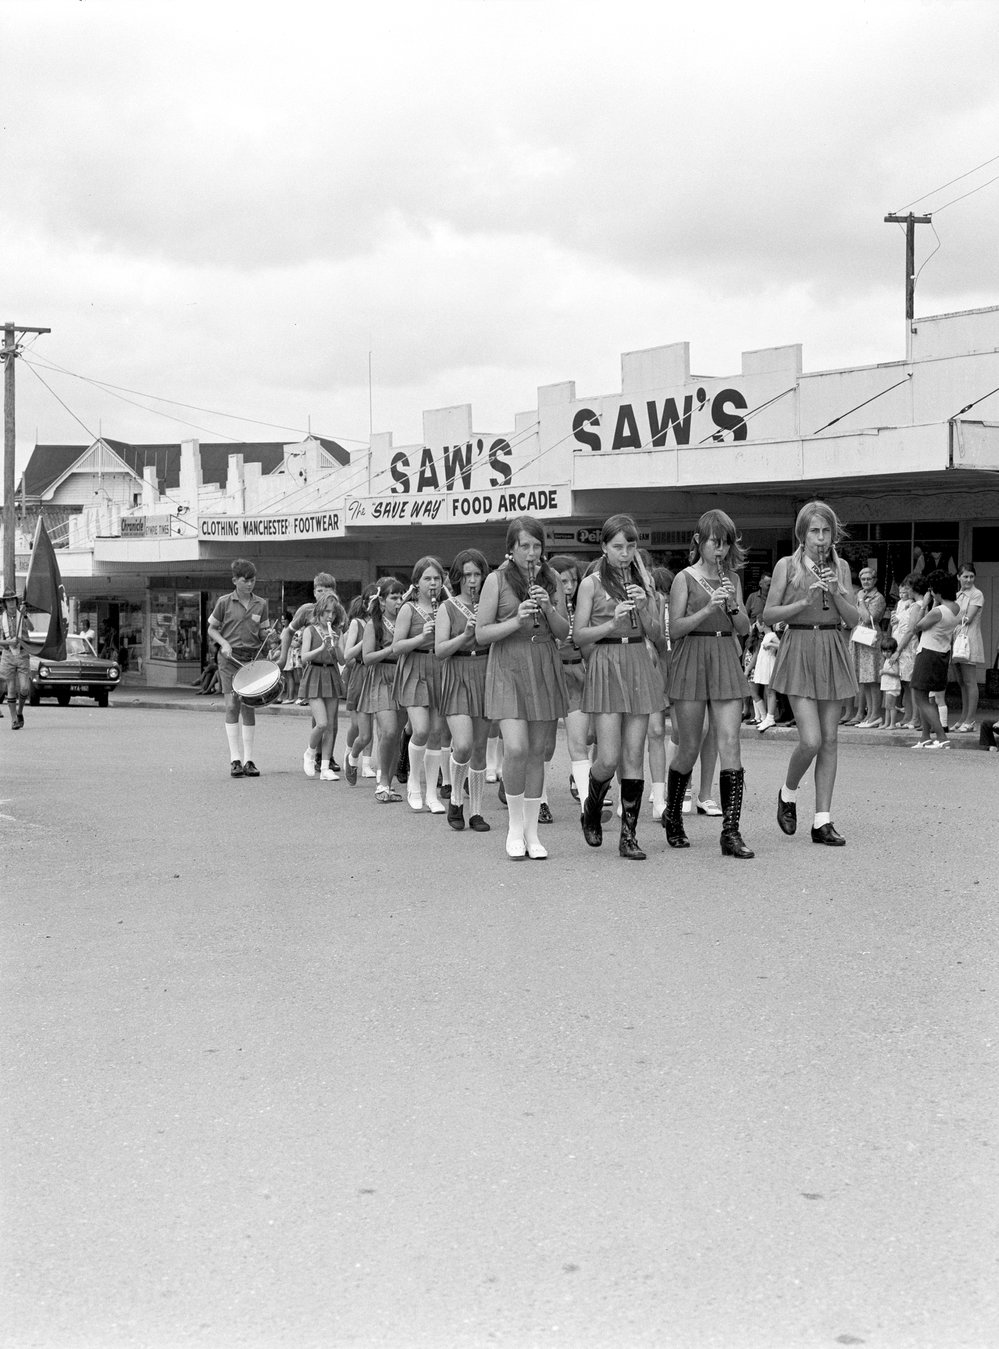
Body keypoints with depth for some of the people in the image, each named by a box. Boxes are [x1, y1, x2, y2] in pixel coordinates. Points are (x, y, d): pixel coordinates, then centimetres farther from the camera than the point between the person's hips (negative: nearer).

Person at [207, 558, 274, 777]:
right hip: (230, 659, -3)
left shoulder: (260, 604, 7)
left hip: (252, 658, 3)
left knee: (248, 707, 3)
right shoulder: (225, 602, 0)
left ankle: (248, 760, 7)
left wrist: (267, 633, -9)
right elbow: (212, 629, 7)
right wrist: (224, 643, -9)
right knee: (232, 705, -9)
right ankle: (235, 760, -9)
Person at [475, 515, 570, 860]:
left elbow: (564, 633, 8)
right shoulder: (497, 580, -2)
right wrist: (517, 620, -17)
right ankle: (514, 825, 4)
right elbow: (481, 634, -3)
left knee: (537, 751, 6)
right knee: (516, 749, -16)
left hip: (545, 669, 4)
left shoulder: (551, 580, 9)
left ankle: (531, 831, 15)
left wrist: (548, 609, -11)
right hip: (508, 668, -4)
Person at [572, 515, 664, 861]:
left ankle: (629, 835, 6)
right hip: (605, 667, -3)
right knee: (609, 757, -9)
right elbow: (579, 636, -3)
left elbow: (657, 635, 9)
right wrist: (612, 623, -16)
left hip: (639, 666, 3)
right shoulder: (591, 583, 1)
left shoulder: (645, 581, 12)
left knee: (634, 756, 1)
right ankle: (590, 810, 21)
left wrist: (644, 607, -8)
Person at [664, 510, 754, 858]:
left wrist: (732, 605, -8)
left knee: (729, 743, -8)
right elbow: (675, 628, -7)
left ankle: (731, 832, -10)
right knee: (690, 748, 3)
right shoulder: (685, 579, -1)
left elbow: (744, 628, 10)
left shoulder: (732, 579, 12)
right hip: (691, 663, -3)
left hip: (726, 663, 3)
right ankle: (672, 817, 28)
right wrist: (708, 608, -19)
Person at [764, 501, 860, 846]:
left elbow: (854, 619, 6)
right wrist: (805, 601, -14)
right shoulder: (787, 565, 0)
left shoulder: (841, 567, 9)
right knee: (811, 739, -14)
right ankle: (788, 793, 16)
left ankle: (822, 821, 8)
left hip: (834, 653, 4)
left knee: (830, 740, 3)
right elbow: (768, 615, -3)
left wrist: (835, 594, -10)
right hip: (800, 652, -4)